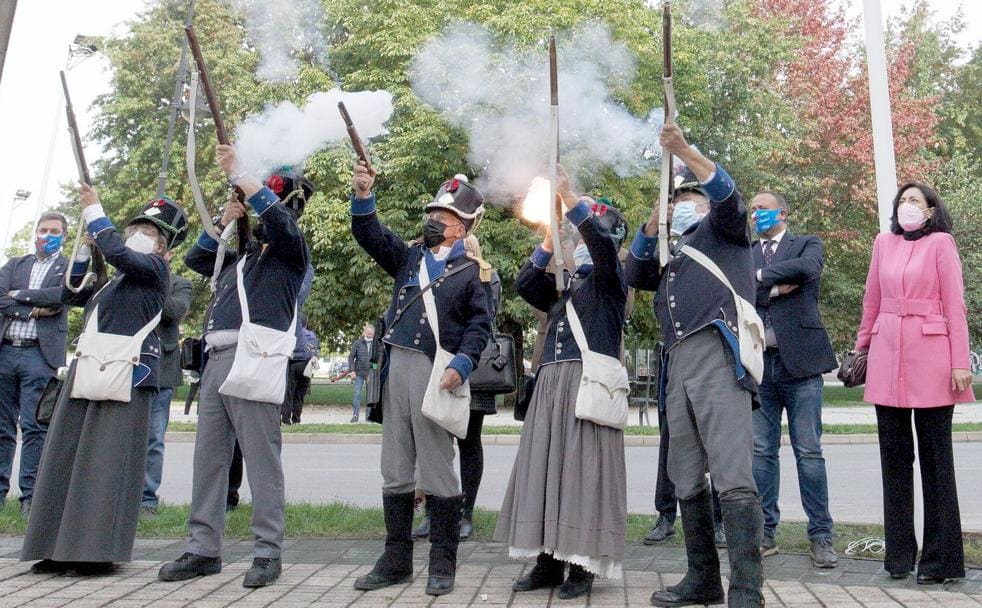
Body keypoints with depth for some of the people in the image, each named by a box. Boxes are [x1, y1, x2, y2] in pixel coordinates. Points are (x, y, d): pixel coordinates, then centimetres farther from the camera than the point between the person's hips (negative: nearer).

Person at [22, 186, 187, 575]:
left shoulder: (154, 268, 1)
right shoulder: (115, 279, 25)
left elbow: (118, 253, -16)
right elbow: (71, 295, 26)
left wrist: (93, 211, -5)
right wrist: (85, 247, 17)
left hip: (123, 377, -8)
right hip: (87, 372, 9)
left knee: (108, 463, -8)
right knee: (66, 458, 8)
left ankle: (100, 550, -2)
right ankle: (63, 548, 15)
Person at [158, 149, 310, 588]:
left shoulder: (289, 251, 6)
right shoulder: (240, 256, 27)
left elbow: (279, 218, -12)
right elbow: (195, 259, 33)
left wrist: (238, 174, -8)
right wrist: (224, 221, 21)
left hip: (254, 360, -8)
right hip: (216, 359, 8)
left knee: (261, 459, -6)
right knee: (208, 458, 8)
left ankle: (268, 552, 1)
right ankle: (203, 548, 15)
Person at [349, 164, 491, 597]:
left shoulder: (473, 270, 3)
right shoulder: (409, 256, 18)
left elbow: (480, 326, -4)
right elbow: (371, 236, 11)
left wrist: (461, 366, -17)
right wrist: (363, 197, -4)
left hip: (436, 372, -5)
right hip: (396, 366, 6)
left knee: (437, 471, 0)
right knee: (395, 471, 9)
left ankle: (442, 564, 12)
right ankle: (396, 560, 20)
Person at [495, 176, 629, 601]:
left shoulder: (610, 279, 5)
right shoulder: (565, 287, 23)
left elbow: (602, 243, -13)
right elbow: (525, 285, 15)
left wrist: (570, 199, -13)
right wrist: (550, 241, 12)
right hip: (551, 382, 7)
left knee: (581, 468, -6)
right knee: (545, 468, 4)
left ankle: (583, 564, 1)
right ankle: (550, 560, 11)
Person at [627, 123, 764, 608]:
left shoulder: (724, 227, 14)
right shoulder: (674, 248, 30)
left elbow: (726, 193, -6)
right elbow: (636, 275, 16)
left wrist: (685, 152, -16)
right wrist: (656, 216, 10)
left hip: (717, 353, -7)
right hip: (677, 361, 7)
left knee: (733, 478, -14)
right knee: (687, 480, 8)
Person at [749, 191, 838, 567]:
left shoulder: (807, 244, 8)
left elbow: (807, 268, -15)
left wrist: (760, 277, -6)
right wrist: (775, 288, -9)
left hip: (799, 361, -3)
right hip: (758, 363, 3)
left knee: (809, 452, 0)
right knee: (762, 452, 6)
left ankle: (821, 536, 9)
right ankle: (765, 533, 14)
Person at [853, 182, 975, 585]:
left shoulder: (940, 243, 1)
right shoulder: (884, 243, 13)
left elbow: (954, 305, -4)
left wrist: (959, 363, -9)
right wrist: (861, 347, 16)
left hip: (929, 357, -4)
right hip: (887, 356, 4)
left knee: (935, 458, 2)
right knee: (894, 458, 8)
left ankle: (941, 558, 11)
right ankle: (899, 553, 18)